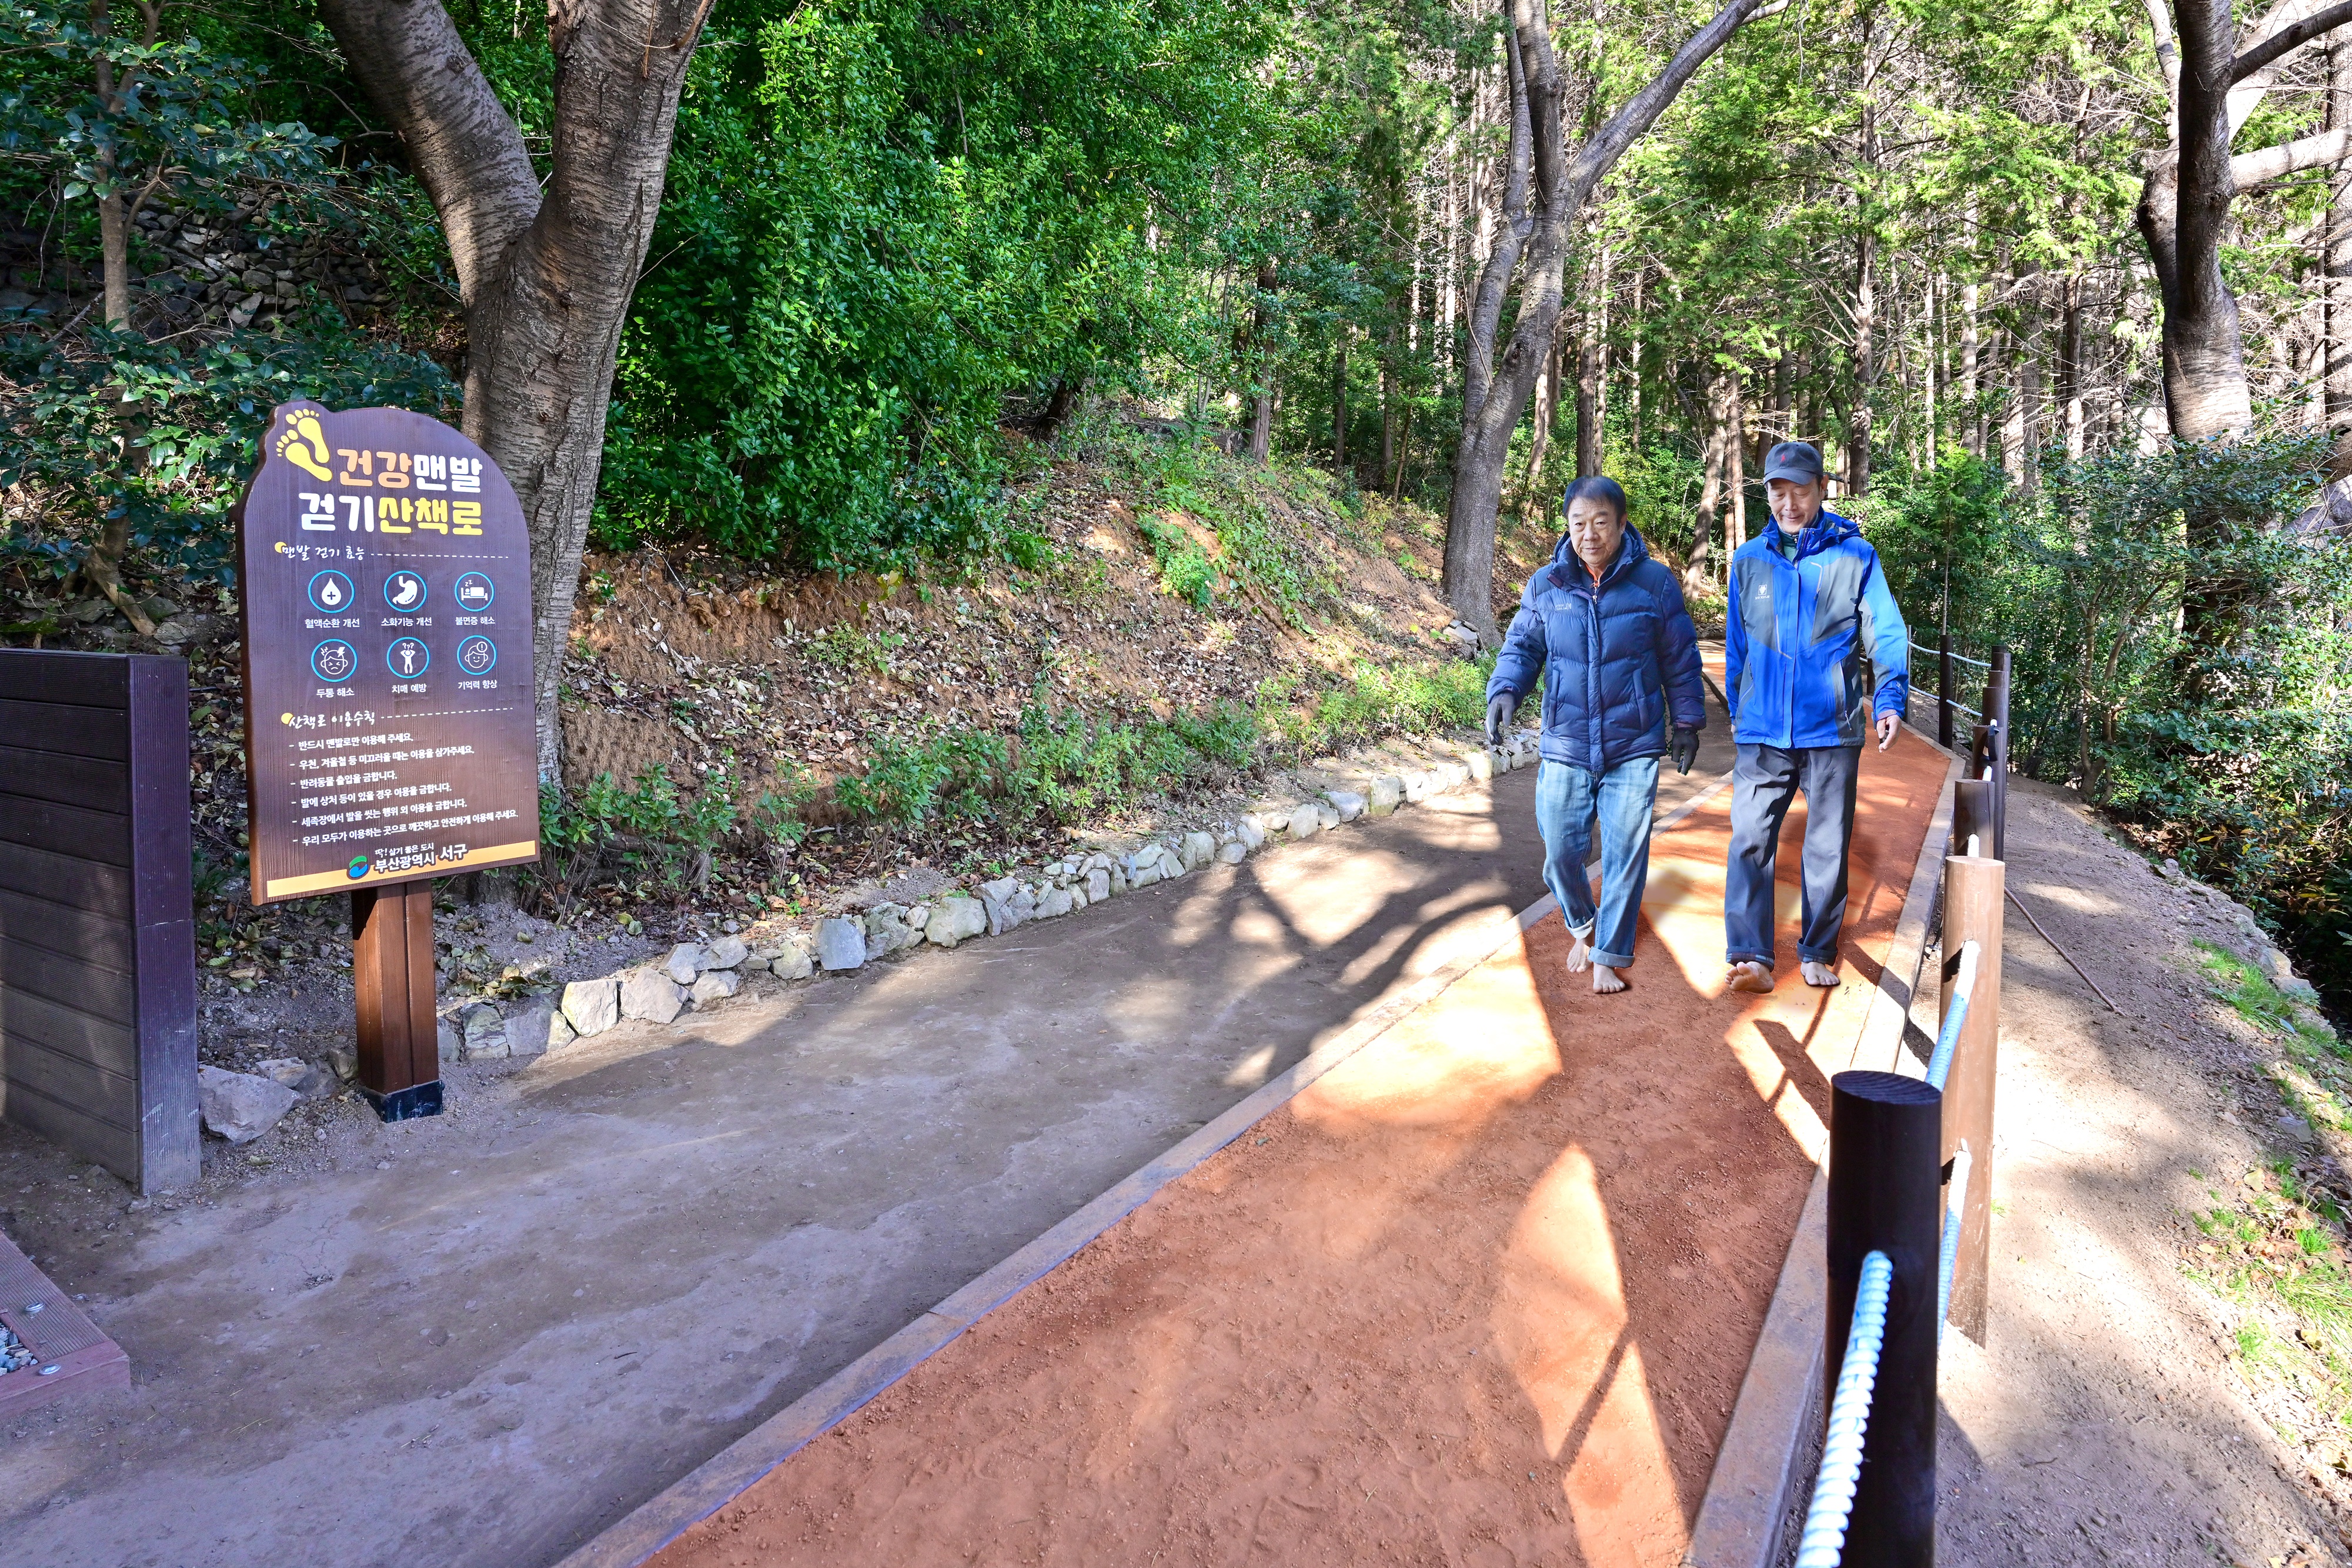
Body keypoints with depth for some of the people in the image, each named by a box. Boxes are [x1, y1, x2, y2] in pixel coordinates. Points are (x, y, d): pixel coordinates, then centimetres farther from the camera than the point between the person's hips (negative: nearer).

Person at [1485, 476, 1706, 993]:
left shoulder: (1655, 583, -2)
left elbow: (1680, 660, 5)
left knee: (1626, 855, 3)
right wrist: (1504, 691, -15)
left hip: (1634, 749, -1)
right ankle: (1582, 925, 35)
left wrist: (1687, 722, 7)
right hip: (1565, 747, 1)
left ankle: (1610, 955, 20)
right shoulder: (1545, 586, 0)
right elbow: (1521, 647, 5)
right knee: (1560, 850, 5)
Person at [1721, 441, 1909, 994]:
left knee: (1829, 848, 9)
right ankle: (1750, 956, -9)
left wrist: (1890, 697, -17)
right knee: (1750, 839, -9)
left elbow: (1886, 632, -3)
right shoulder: (1750, 560, 6)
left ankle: (1818, 952, 23)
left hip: (1832, 730, -1)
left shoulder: (1855, 556, -1)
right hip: (1762, 730, 1)